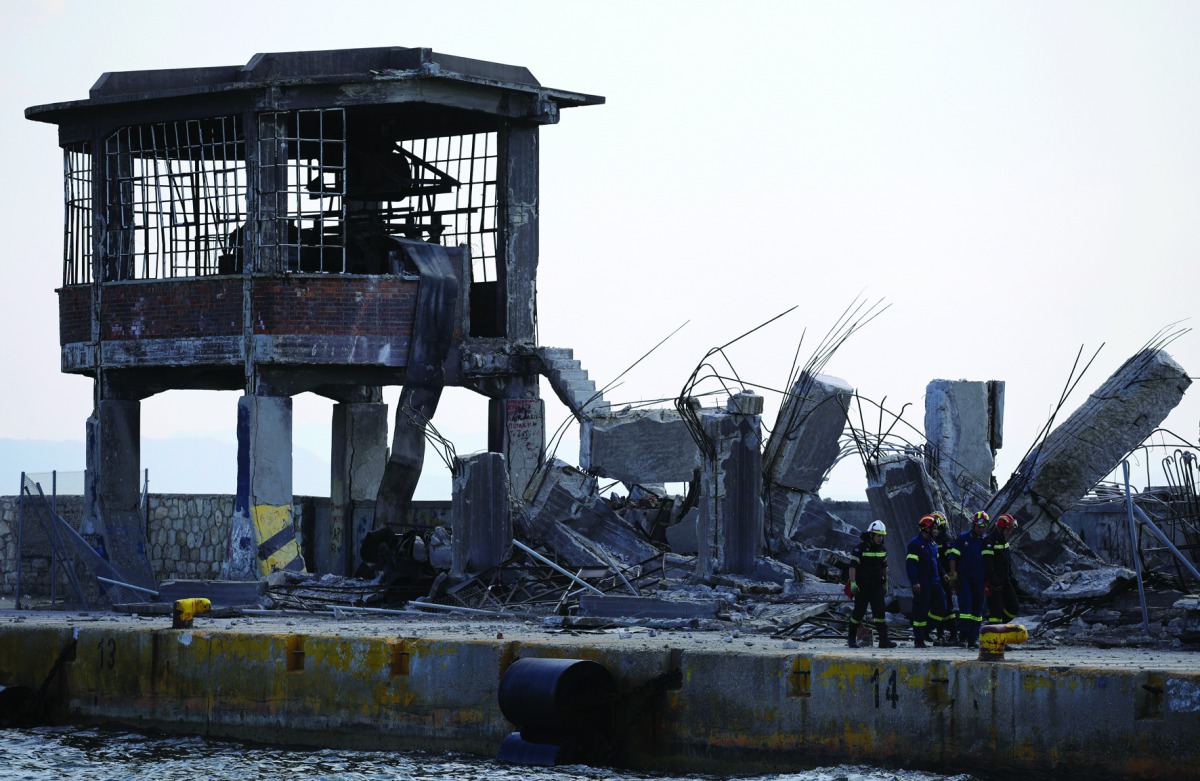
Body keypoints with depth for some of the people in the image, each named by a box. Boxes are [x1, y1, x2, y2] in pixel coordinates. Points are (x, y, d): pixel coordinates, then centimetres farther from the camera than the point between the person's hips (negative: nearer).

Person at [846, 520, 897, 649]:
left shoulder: (882, 550, 9)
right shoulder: (860, 549, -9)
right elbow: (852, 567, -15)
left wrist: (886, 584, 22)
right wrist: (853, 583, -24)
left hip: (877, 587, 4)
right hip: (862, 587, -4)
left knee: (879, 612, -6)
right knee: (859, 612, 3)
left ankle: (883, 640, -11)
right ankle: (851, 638, 20)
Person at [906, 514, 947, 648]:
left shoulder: (933, 543, 17)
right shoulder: (915, 544, -10)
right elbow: (910, 564, -16)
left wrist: (942, 575, 19)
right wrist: (914, 582, -21)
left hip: (934, 582, 8)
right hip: (922, 584, -8)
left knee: (941, 607, 5)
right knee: (921, 610, -4)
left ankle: (925, 630, 21)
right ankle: (918, 639, 3)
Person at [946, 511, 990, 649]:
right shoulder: (962, 539, 0)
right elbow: (952, 557, -1)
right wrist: (953, 575, -8)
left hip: (979, 580, 4)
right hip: (963, 578, -4)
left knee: (978, 608, 4)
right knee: (965, 605, -15)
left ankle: (974, 639, 8)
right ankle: (963, 636, -12)